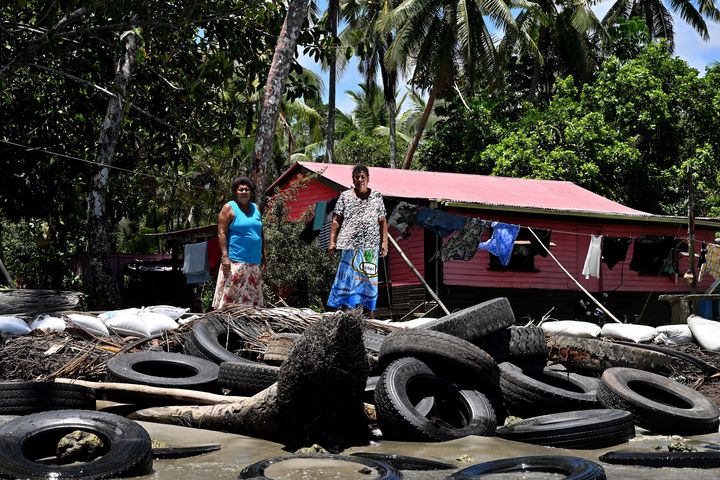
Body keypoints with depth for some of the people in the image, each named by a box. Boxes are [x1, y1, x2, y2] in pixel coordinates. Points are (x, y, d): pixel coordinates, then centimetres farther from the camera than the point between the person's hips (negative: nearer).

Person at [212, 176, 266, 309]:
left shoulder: (256, 208, 17)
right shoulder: (229, 208, 0)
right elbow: (221, 233, -7)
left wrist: (263, 258, 15)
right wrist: (225, 257, -15)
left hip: (255, 262, 6)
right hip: (235, 261, -6)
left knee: (253, 296, 7)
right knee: (230, 294, -11)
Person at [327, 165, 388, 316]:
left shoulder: (377, 197, 10)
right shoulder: (345, 196, 8)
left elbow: (383, 222, 10)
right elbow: (336, 221, 6)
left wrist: (384, 242, 2)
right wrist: (332, 241, -1)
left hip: (370, 246, 1)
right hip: (350, 245, -1)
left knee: (369, 279, 5)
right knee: (348, 277, -4)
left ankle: (370, 312, 11)